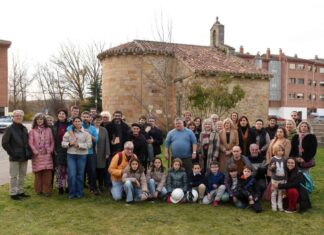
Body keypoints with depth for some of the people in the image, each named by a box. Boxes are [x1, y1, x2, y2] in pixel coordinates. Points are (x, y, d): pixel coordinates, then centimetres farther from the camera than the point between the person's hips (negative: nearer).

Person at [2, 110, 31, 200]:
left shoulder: (24, 128, 11)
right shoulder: (10, 129, -6)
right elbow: (4, 143, -8)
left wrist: (29, 152, 4)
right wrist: (12, 153, -12)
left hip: (24, 156, 6)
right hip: (15, 157, -5)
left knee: (22, 175, 12)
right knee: (14, 176, 2)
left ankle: (20, 192, 24)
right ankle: (13, 193, 12)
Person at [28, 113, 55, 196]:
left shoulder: (48, 130, 10)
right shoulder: (32, 131, 4)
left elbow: (52, 141, 10)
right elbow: (30, 143, -2)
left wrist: (50, 150, -1)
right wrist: (36, 152, -9)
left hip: (47, 155, 1)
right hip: (37, 155, -1)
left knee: (47, 173, -3)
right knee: (38, 173, 1)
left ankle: (46, 190, 5)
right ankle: (39, 190, 13)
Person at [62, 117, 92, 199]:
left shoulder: (86, 133, 2)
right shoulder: (68, 132, 7)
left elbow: (89, 144, -8)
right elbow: (63, 143, 5)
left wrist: (78, 145, -16)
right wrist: (70, 143, -14)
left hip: (82, 155, -1)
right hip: (71, 155, 1)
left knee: (80, 174, 6)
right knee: (71, 174, -5)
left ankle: (79, 192, 19)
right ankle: (71, 193, 9)